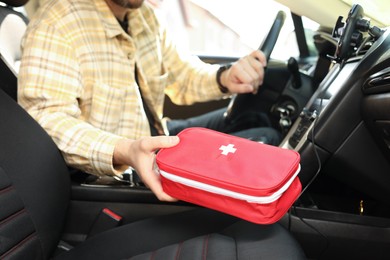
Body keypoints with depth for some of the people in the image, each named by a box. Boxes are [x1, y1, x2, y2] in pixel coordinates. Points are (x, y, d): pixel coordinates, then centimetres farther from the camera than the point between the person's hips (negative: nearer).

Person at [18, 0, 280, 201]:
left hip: (155, 138, 9)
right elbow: (44, 118, -27)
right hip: (114, 170, -8)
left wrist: (225, 78, -11)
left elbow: (182, 75, 11)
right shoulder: (56, 22, -20)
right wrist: (124, 152, -42)